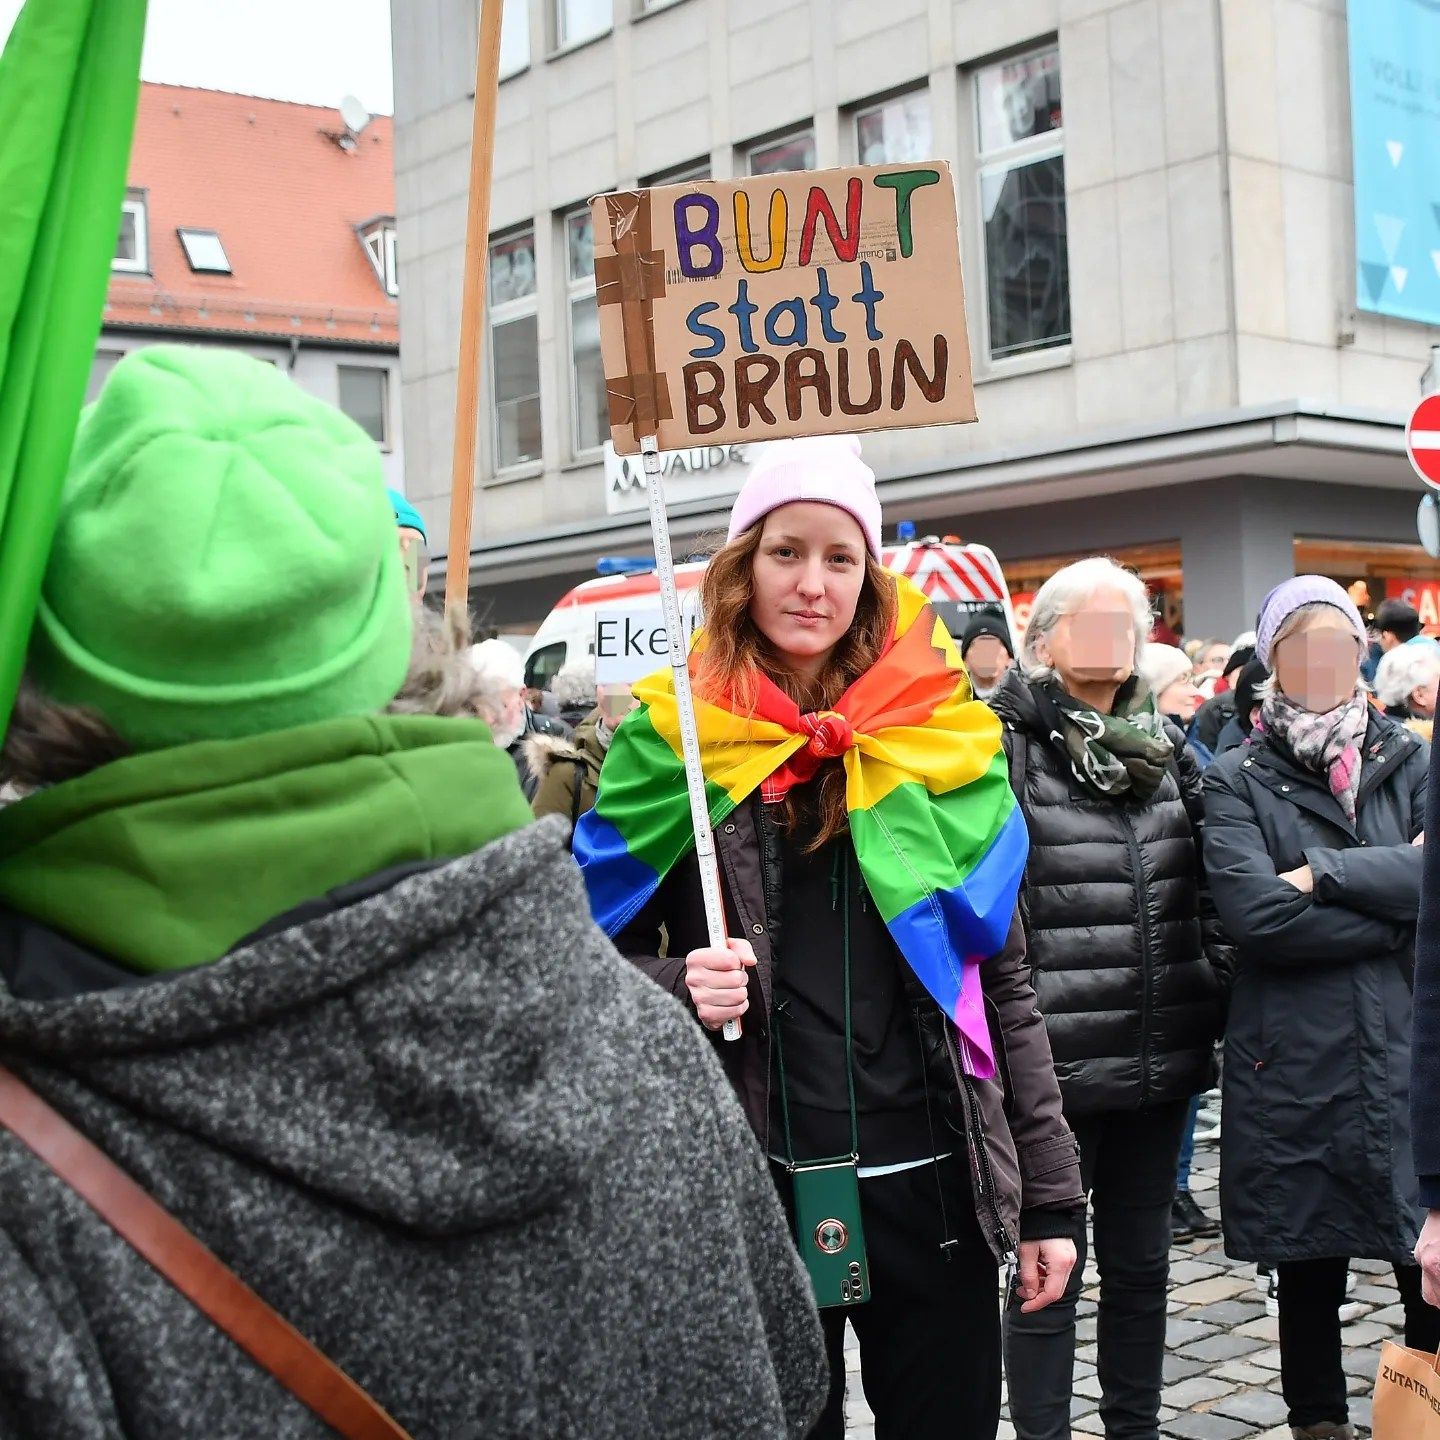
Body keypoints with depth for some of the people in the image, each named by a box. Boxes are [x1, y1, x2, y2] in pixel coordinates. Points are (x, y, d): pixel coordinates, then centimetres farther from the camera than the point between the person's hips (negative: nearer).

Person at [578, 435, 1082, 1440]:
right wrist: (678, 987, -17)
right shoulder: (670, 744, -2)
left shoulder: (945, 737, 3)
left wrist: (1048, 1195, 3)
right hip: (749, 1194, -1)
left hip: (931, 1186, 1)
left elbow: (1003, 980, 5)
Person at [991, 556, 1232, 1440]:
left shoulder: (1167, 747, 11)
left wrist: (1219, 1002, 11)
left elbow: (1207, 889, 17)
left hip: (1162, 1061, 6)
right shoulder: (1006, 747, -8)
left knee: (1141, 1264, 18)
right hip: (1052, 1065, -6)